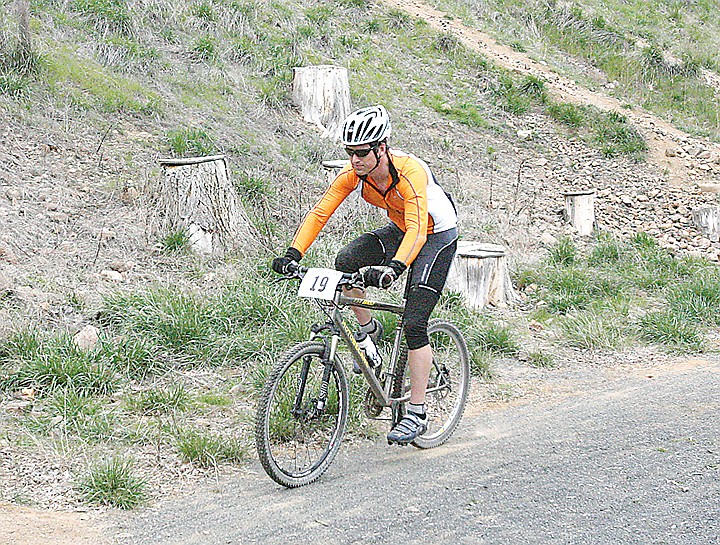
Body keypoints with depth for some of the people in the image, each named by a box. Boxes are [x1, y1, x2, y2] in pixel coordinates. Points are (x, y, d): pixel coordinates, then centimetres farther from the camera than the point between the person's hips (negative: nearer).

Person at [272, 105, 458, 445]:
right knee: (345, 262, -21)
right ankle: (368, 330, 5)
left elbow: (417, 230, -45)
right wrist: (293, 254, -31)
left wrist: (394, 268, -62)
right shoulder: (355, 173, -17)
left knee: (414, 324, -15)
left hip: (437, 236, -6)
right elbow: (320, 212, -18)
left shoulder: (410, 172, -35)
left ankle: (417, 414, -6)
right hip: (399, 230, 6)